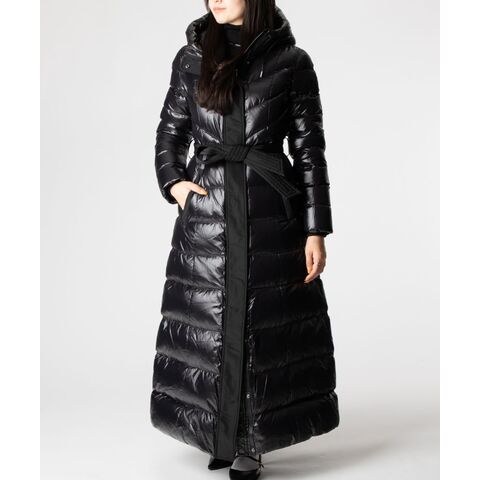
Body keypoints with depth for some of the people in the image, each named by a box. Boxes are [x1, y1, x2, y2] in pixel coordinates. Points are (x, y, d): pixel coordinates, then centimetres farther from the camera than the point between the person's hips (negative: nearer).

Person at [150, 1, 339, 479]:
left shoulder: (292, 61, 1)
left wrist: (316, 230, -3)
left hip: (270, 213, -2)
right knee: (209, 326, 7)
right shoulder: (192, 57, 8)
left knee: (264, 327, 2)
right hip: (206, 214, 2)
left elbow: (309, 150, 0)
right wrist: (171, 181, -3)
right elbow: (170, 131, 16)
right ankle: (221, 437, 25)